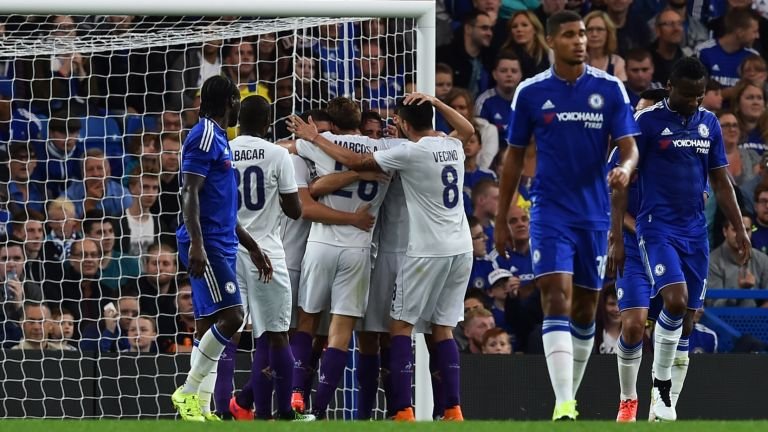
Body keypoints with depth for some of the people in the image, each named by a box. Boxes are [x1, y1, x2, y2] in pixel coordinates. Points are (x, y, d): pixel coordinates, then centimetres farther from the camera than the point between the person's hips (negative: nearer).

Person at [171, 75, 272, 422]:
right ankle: (188, 393, -12)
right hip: (207, 246, -10)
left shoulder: (219, 139, 21)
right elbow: (189, 193, -17)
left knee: (209, 326, 6)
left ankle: (201, 407, 6)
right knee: (231, 316, -17)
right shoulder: (204, 136, -9)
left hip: (222, 246, 10)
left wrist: (252, 247, 29)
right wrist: (196, 244, -26)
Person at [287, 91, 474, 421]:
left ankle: (403, 412, -9)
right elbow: (467, 129, 32)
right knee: (442, 329, 10)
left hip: (428, 252, -7)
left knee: (400, 326, 0)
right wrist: (434, 103, 25)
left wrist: (315, 138, 2)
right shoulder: (453, 146, 7)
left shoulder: (410, 152, -12)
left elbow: (356, 162, -8)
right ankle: (453, 411, 3)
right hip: (462, 249, 7)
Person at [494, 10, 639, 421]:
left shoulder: (610, 89, 1)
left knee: (585, 308, 9)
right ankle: (563, 405, -24)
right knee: (557, 298, -16)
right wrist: (501, 219, 9)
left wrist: (625, 169, -26)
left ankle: (571, 396, 25)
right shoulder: (531, 92, 0)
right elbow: (514, 157, 8)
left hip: (595, 214, 2)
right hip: (550, 213, -2)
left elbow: (629, 147, -2)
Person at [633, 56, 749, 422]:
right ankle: (661, 385, -8)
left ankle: (665, 407, 8)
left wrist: (739, 228, 12)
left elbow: (720, 182, 18)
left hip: (695, 231, 5)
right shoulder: (648, 121, -4)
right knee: (675, 300, -25)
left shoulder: (709, 124, 11)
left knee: (687, 320, 3)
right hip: (657, 227, -5)